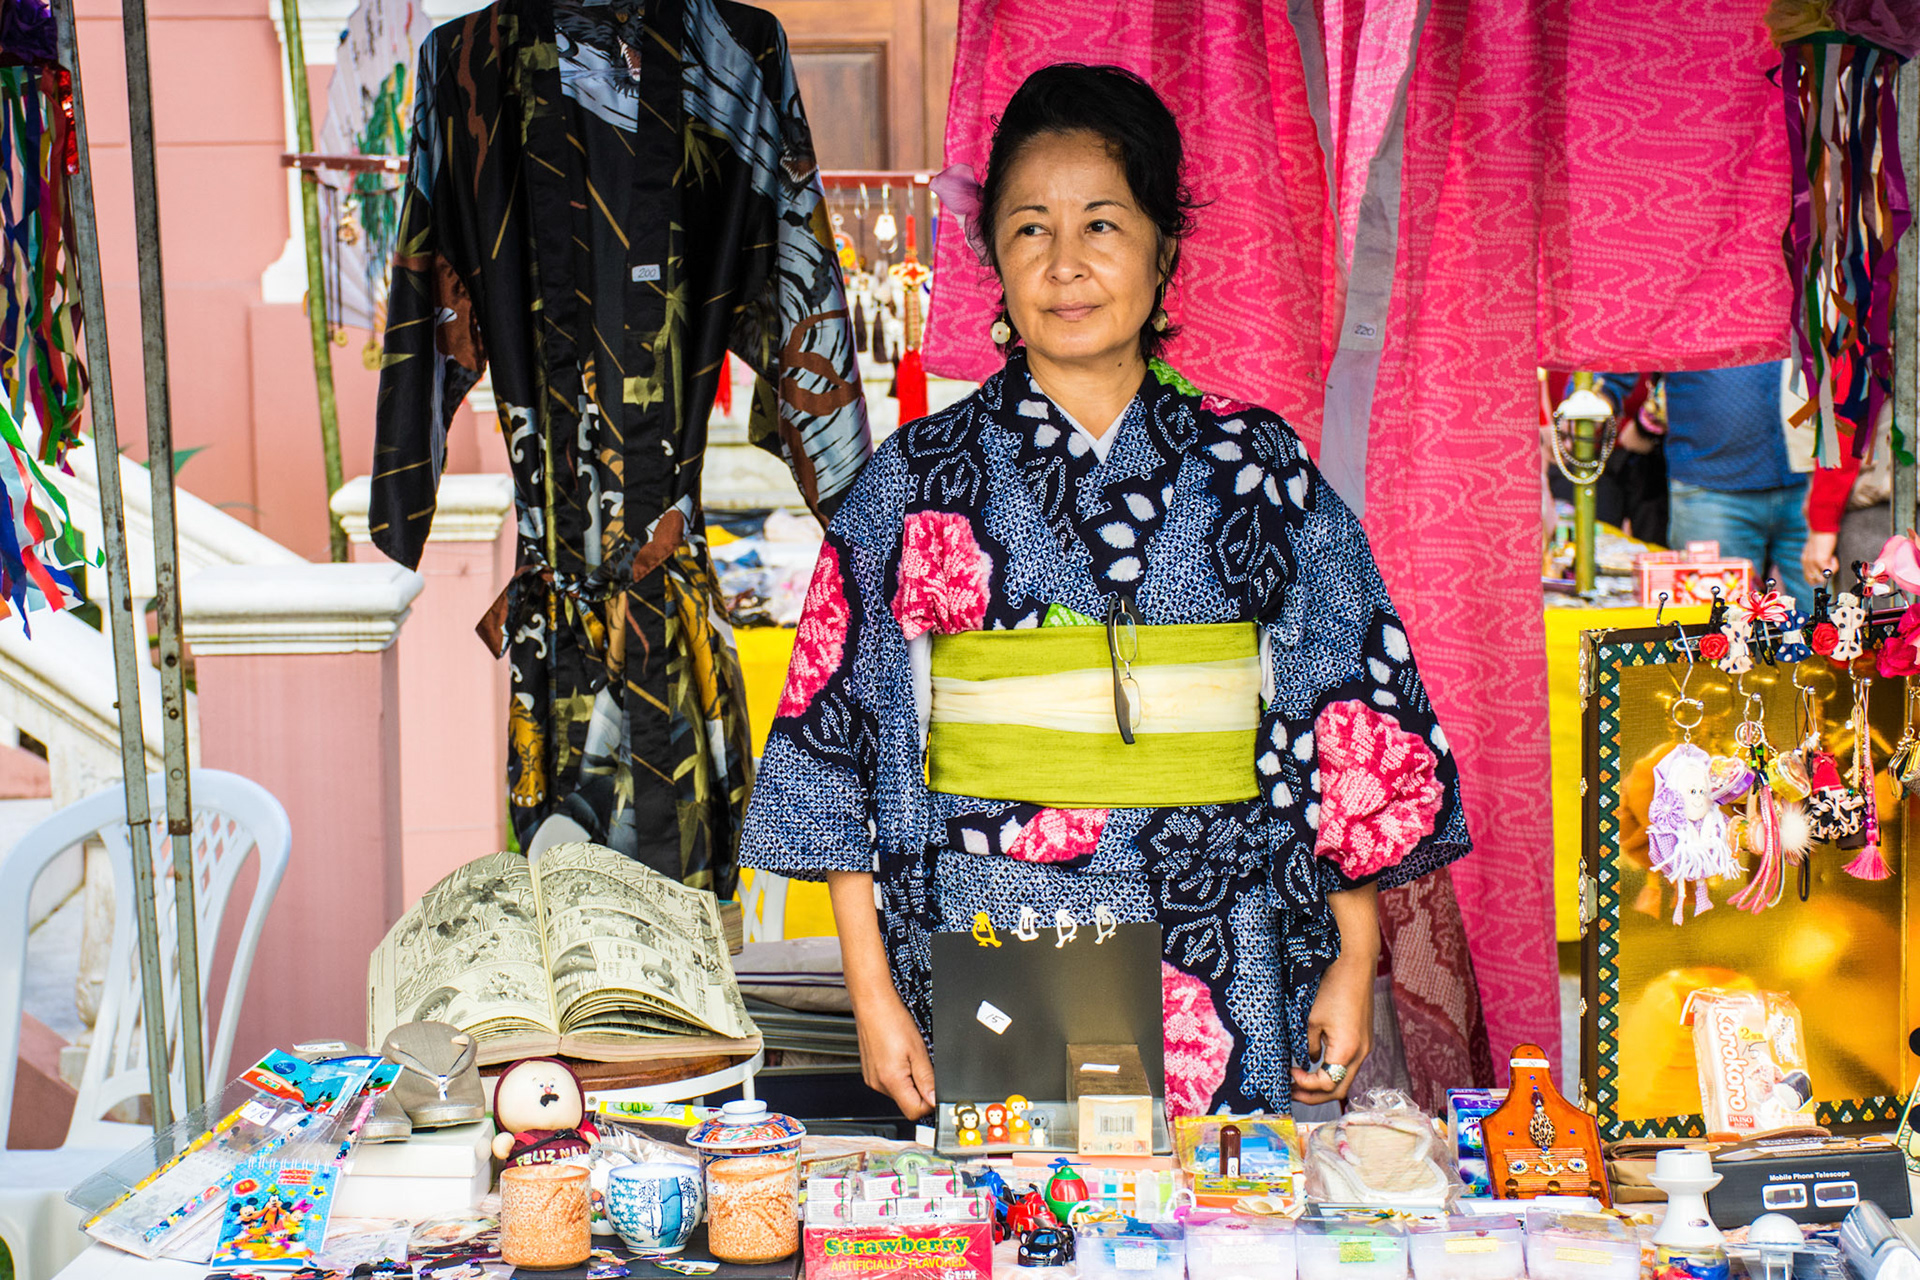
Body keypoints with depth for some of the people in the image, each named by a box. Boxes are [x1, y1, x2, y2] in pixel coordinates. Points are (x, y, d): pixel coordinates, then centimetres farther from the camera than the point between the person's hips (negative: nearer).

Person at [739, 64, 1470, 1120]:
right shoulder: (917, 478, 2)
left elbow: (1351, 720, 6)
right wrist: (873, 991, -3)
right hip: (991, 953, -1)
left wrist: (1353, 963, 3)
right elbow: (840, 732, 2)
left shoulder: (1256, 467, 5)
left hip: (1219, 956, 1)